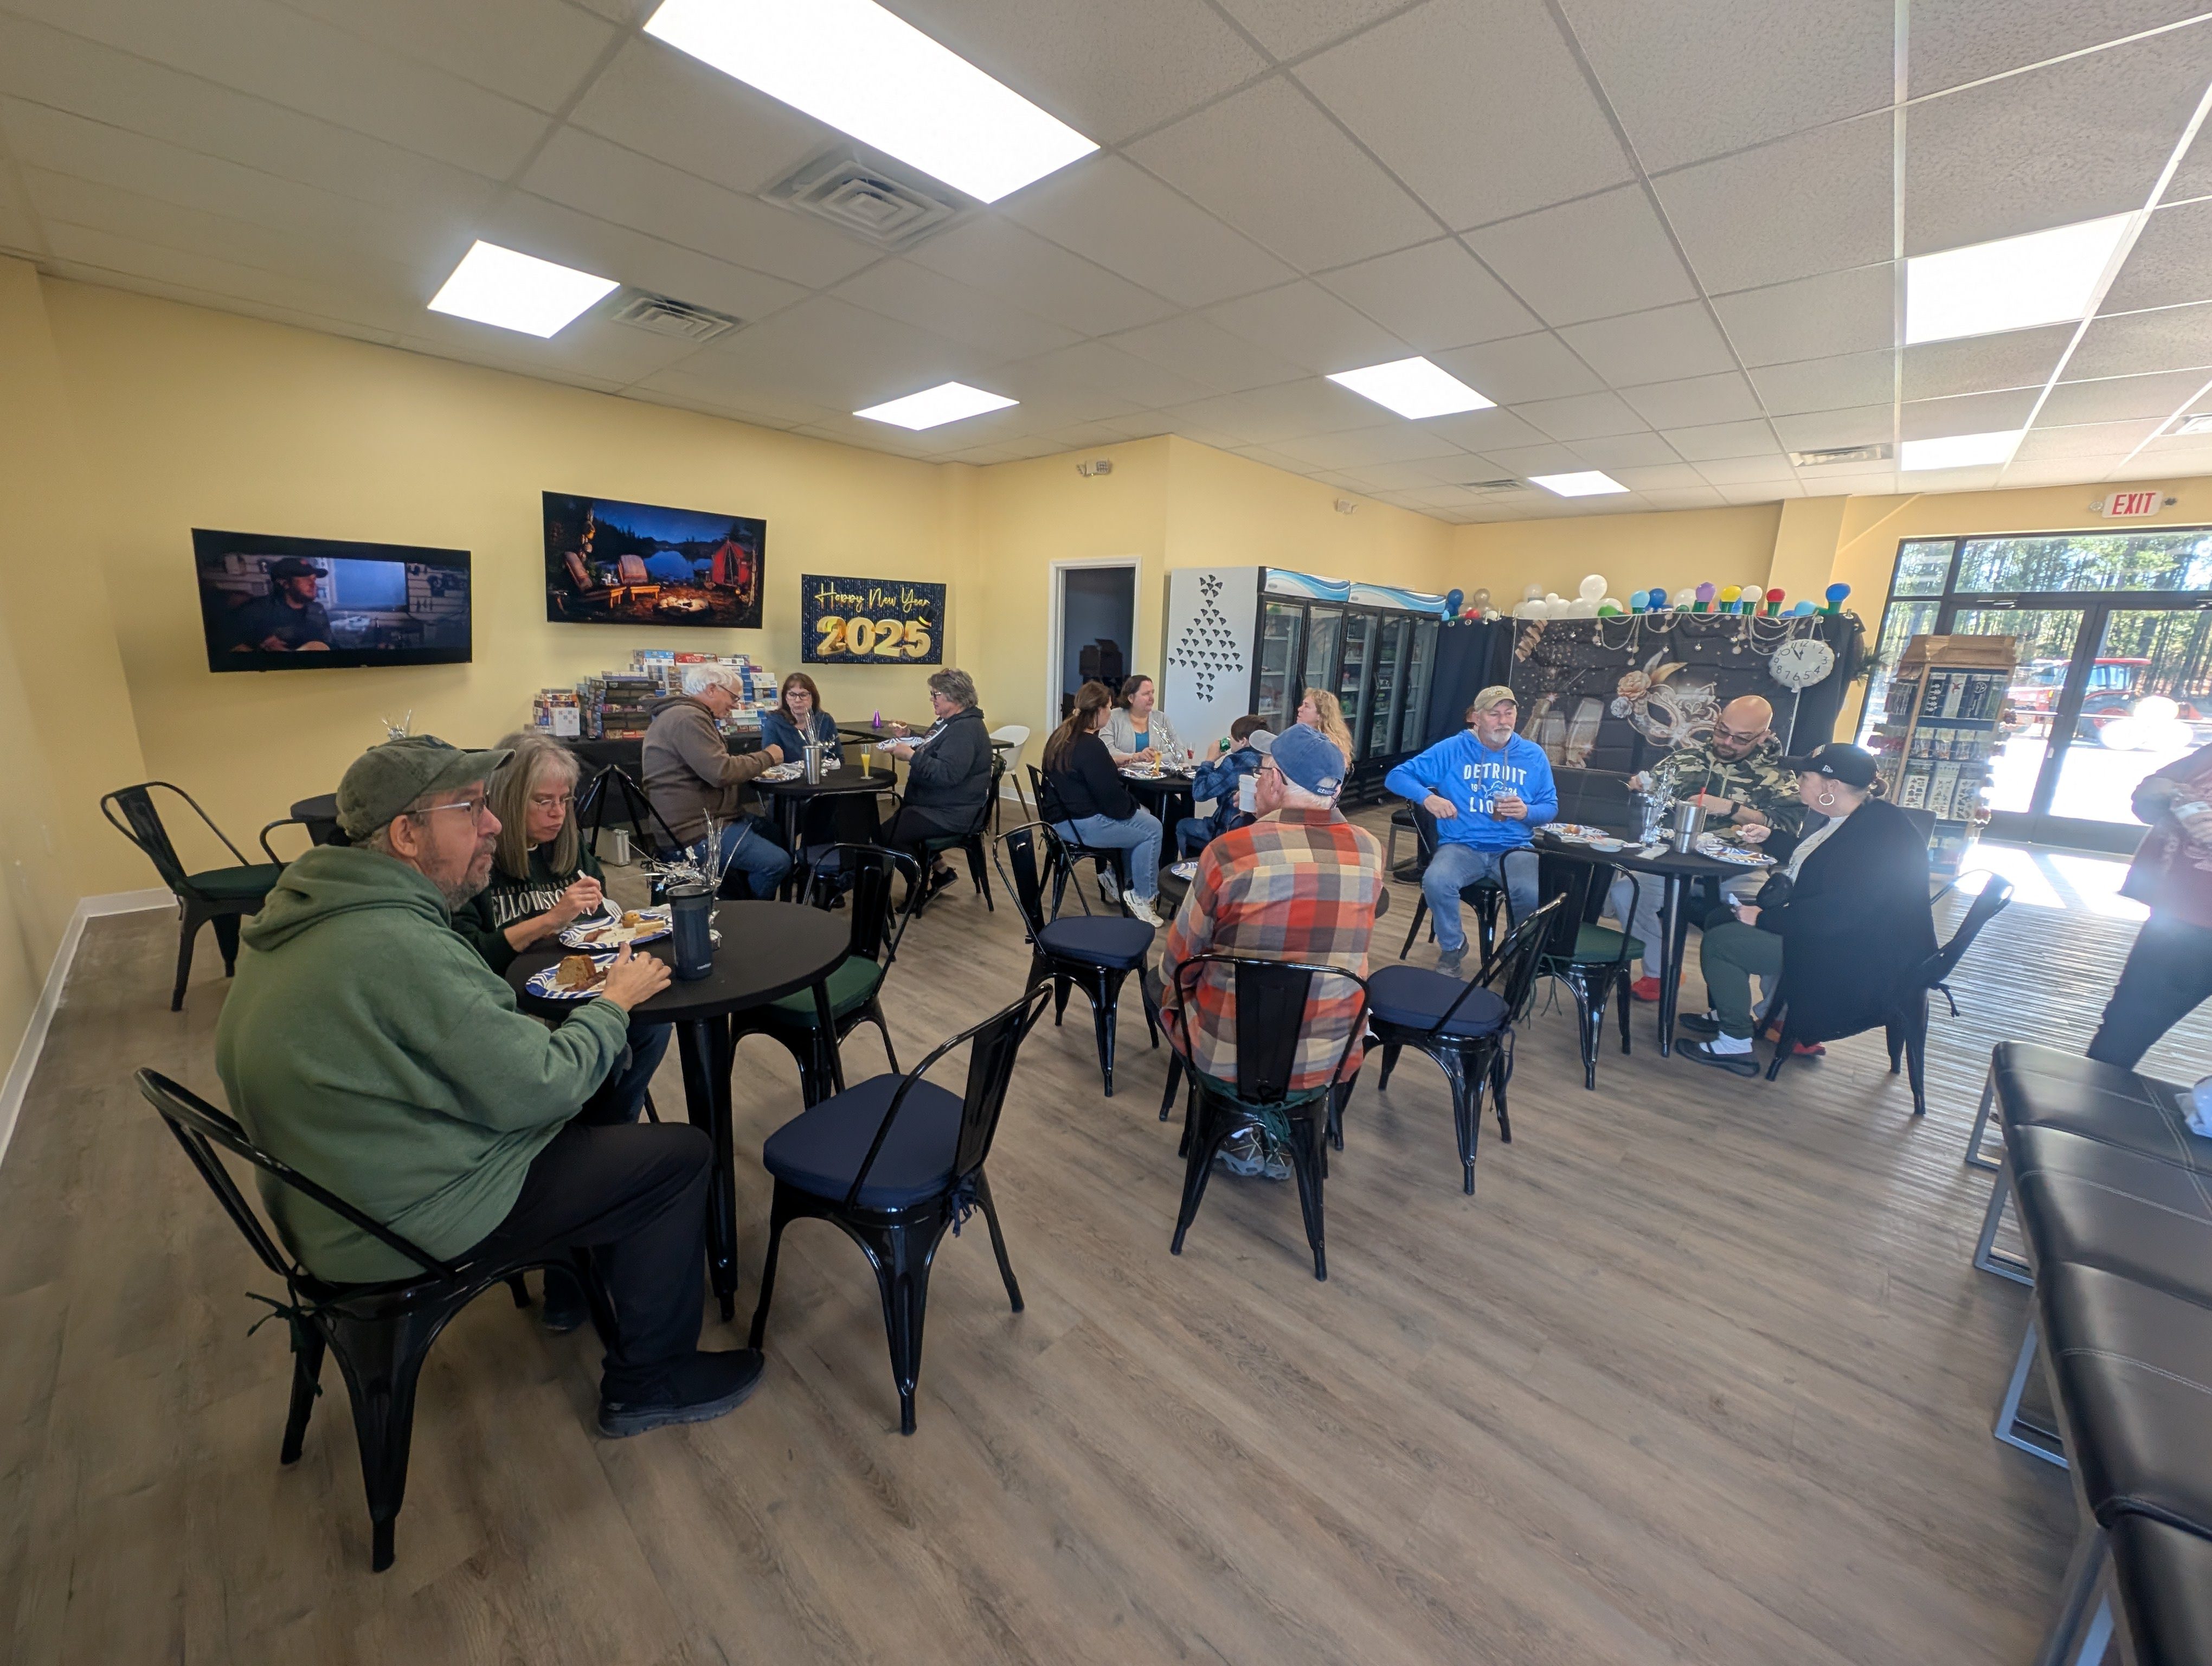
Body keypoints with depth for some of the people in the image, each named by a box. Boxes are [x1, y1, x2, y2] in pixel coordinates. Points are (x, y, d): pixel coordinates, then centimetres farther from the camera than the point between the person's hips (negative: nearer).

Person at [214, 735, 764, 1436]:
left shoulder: (308, 910, 1)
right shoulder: (398, 948, -31)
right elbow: (537, 1087, -25)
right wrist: (615, 1001, -11)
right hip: (407, 1224, -10)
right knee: (682, 1155, -7)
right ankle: (646, 1385, 12)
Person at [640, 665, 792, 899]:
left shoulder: (685, 714, 17)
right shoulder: (688, 718, -18)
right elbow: (721, 773, -25)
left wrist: (759, 761, 6)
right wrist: (767, 757, -12)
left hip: (705, 817, 12)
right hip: (695, 832, -12)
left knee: (779, 836, 21)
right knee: (777, 862, -21)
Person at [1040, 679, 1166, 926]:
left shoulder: (1060, 735, 6)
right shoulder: (1091, 746, -23)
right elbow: (1113, 801, -21)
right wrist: (1133, 803, 0)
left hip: (1061, 816, 10)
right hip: (1083, 826, -10)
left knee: (1141, 814, 21)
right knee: (1151, 829, 2)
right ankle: (1141, 897, 11)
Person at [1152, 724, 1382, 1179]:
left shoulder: (1230, 851, -20)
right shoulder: (1370, 851, -7)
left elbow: (1179, 959, -7)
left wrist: (1165, 978, 17)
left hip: (1227, 1056, -4)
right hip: (1331, 1061, 4)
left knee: (1159, 977, 25)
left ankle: (1238, 1134, 26)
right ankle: (1274, 1134, 31)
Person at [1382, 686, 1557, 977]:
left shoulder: (1534, 755, 11)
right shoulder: (1452, 749, 4)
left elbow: (1550, 806, 13)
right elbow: (1397, 777, 2)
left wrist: (1527, 812, -11)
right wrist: (1427, 797, -18)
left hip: (1514, 849, 1)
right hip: (1461, 846, -1)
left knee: (1537, 895, -31)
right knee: (1436, 882, -34)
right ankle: (1452, 947, -2)